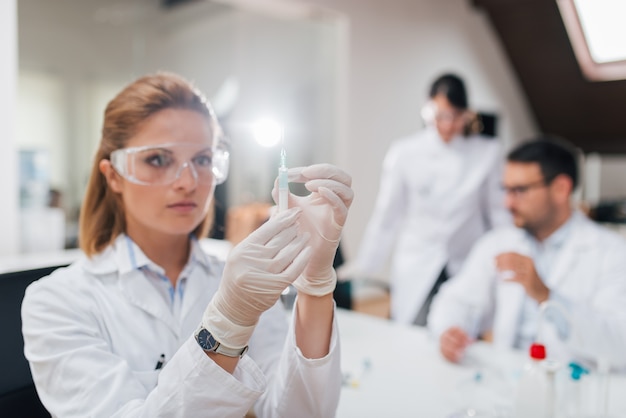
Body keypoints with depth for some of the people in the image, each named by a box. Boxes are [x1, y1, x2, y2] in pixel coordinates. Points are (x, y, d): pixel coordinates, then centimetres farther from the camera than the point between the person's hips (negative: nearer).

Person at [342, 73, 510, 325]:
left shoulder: (488, 153, -2)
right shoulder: (403, 153, -3)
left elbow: (499, 214, 6)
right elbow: (386, 217, 2)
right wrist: (363, 267, 5)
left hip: (468, 276, 1)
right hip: (415, 277, 0)